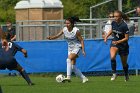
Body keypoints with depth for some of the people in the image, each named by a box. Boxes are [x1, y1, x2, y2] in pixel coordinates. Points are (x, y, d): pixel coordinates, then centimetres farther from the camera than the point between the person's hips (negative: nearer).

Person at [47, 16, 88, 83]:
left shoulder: (76, 31, -18)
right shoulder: (64, 30, -4)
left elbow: (81, 40, -12)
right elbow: (57, 35, -2)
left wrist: (83, 50, -17)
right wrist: (51, 37, -22)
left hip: (77, 47, -7)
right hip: (70, 48, 7)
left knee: (69, 59, -29)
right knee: (73, 66, 3)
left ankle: (68, 77, -32)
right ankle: (84, 78, 16)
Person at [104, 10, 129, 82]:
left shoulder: (124, 26, -21)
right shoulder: (113, 23, -5)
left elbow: (126, 38, -17)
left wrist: (118, 42, -27)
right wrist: (106, 36, 9)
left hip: (123, 44, -3)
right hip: (114, 42, 3)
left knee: (124, 63, 10)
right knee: (112, 57, -27)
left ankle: (126, 75, 39)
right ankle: (114, 73, -14)